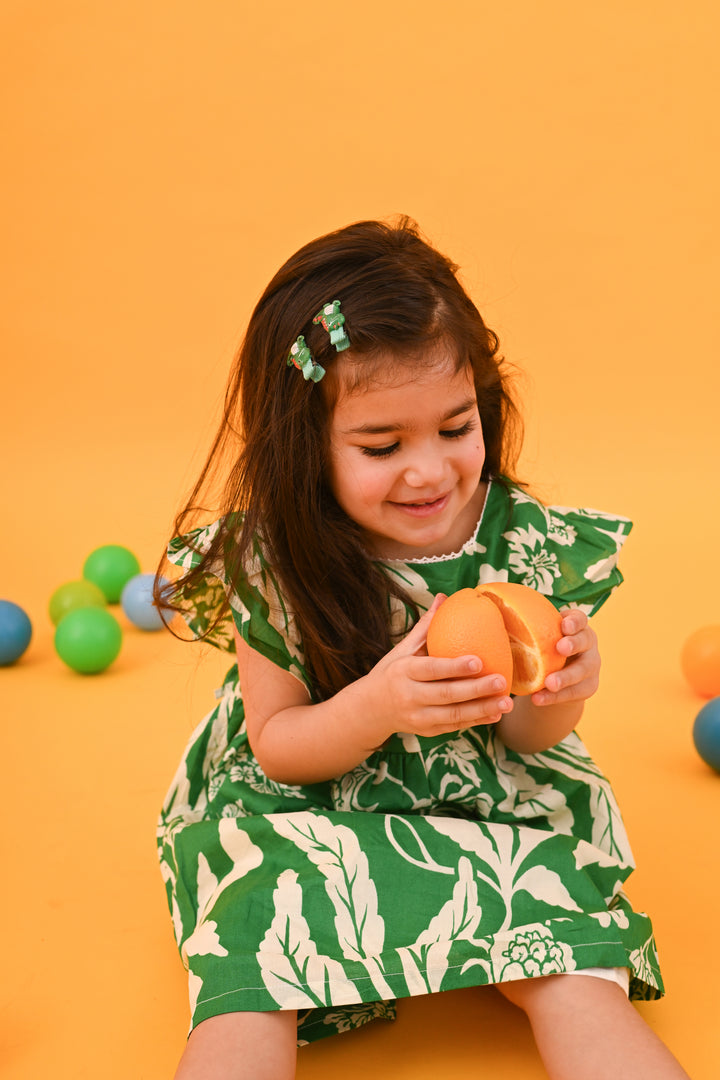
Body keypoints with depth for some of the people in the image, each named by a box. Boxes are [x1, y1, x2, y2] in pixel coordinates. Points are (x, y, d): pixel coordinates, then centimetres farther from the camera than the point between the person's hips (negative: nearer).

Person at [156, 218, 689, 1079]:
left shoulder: (527, 539, -11)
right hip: (300, 815, -1)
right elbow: (273, 748, -8)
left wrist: (557, 695, -27)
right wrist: (379, 705, -30)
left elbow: (520, 739, -1)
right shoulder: (269, 560, -16)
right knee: (247, 1007, -28)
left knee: (572, 982, -25)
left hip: (490, 809, 1)